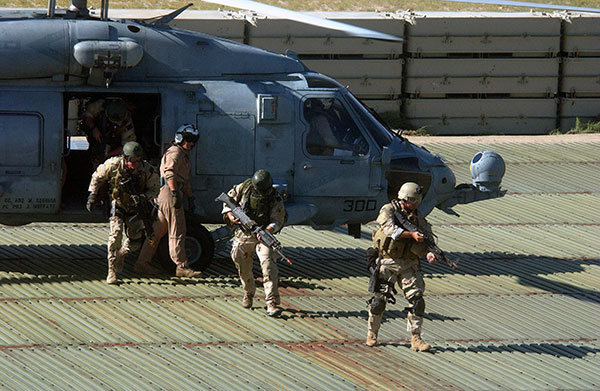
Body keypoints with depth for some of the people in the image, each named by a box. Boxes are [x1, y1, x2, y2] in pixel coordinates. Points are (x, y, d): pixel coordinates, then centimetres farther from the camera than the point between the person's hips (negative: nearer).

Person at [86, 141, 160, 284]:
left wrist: (143, 197, -27)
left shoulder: (147, 170, -23)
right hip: (117, 203, -1)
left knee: (135, 241, -1)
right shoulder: (113, 165, -23)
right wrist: (92, 196, -1)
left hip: (135, 206, 1)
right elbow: (97, 177, -3)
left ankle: (121, 254, 34)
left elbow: (154, 190, -8)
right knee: (116, 233, -21)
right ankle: (112, 270, -13)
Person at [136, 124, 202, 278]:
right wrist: (175, 192, -31)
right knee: (177, 232, -8)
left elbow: (185, 180, 34)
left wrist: (190, 198, 33)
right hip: (170, 193, -11)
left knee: (158, 230, 12)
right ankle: (181, 267, -7)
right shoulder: (175, 152, -7)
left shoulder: (184, 155, 27)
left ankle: (142, 262, 16)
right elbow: (170, 173, -23)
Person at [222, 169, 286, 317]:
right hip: (243, 234, 3)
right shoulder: (243, 188, -8)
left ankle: (272, 303, -25)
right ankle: (248, 294, 40)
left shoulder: (275, 199, -14)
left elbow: (277, 221, -15)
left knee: (268, 264, -20)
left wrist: (267, 231, -34)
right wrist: (230, 215, -13)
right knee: (243, 268, 10)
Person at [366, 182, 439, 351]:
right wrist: (412, 234, -31)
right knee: (379, 299, 1)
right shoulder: (388, 210, -6)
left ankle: (416, 338, -3)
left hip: (409, 264, 3)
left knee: (417, 299, -7)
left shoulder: (416, 216, 7)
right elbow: (391, 230, -22)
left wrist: (429, 253, -21)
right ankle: (372, 333, 22)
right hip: (388, 263, -3)